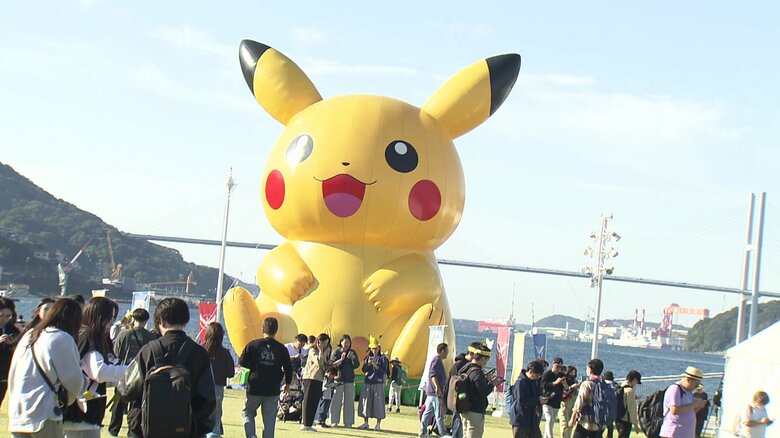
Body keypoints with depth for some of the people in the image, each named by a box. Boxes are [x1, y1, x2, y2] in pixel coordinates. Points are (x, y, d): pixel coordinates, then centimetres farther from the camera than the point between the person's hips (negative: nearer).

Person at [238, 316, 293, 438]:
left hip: (254, 388, -1)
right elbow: (289, 369, 3)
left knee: (248, 413, 16)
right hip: (273, 391, 1)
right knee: (269, 420, 8)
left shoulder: (253, 345, -5)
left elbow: (242, 362, -3)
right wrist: (287, 384, 20)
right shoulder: (281, 349, -1)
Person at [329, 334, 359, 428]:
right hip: (338, 378, -2)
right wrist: (341, 359, -16)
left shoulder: (352, 352, 13)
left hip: (349, 379, 2)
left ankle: (348, 422, 3)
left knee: (349, 401, 0)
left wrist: (352, 359, -11)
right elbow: (332, 364, -2)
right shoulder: (336, 352, 6)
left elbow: (356, 365, 7)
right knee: (336, 400, -5)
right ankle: (334, 421, 1)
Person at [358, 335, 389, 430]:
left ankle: (378, 424, 1)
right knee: (365, 402, 4)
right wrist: (368, 364, -12)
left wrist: (375, 365, -19)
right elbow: (364, 370, 5)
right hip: (367, 383, 4)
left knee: (378, 403, -4)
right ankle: (365, 423, 13)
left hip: (378, 383, -4)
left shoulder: (383, 358, 0)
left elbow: (383, 371, -8)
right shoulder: (367, 357, 10)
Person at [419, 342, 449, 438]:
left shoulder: (435, 359, 21)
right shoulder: (437, 360, -13)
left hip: (431, 392, 10)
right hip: (436, 392, -10)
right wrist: (437, 387, -34)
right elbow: (433, 375, -25)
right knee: (439, 414, -8)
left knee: (428, 412, 12)